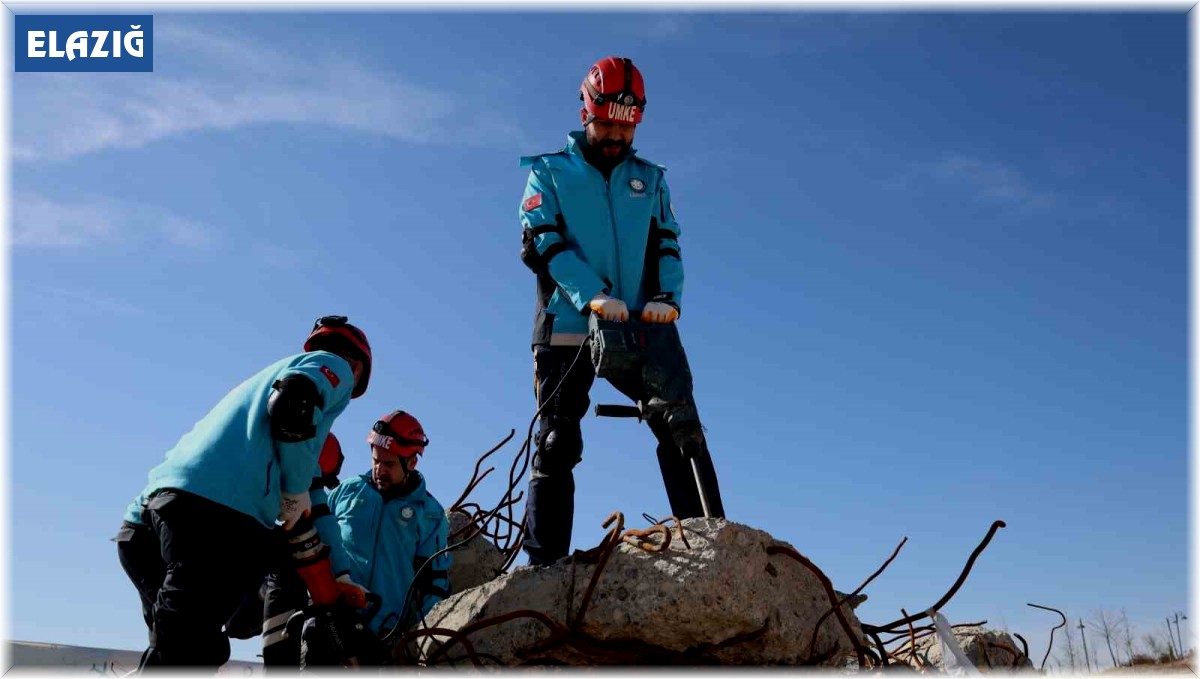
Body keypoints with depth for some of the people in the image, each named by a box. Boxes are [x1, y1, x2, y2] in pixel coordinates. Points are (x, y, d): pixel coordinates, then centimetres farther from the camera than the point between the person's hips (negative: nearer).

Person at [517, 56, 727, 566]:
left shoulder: (649, 179, 19)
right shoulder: (550, 171, 10)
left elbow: (667, 246, 11)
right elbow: (538, 241, -5)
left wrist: (668, 298, -12)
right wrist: (591, 295, -21)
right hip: (566, 329, -2)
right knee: (557, 447, -3)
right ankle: (544, 565, 0)